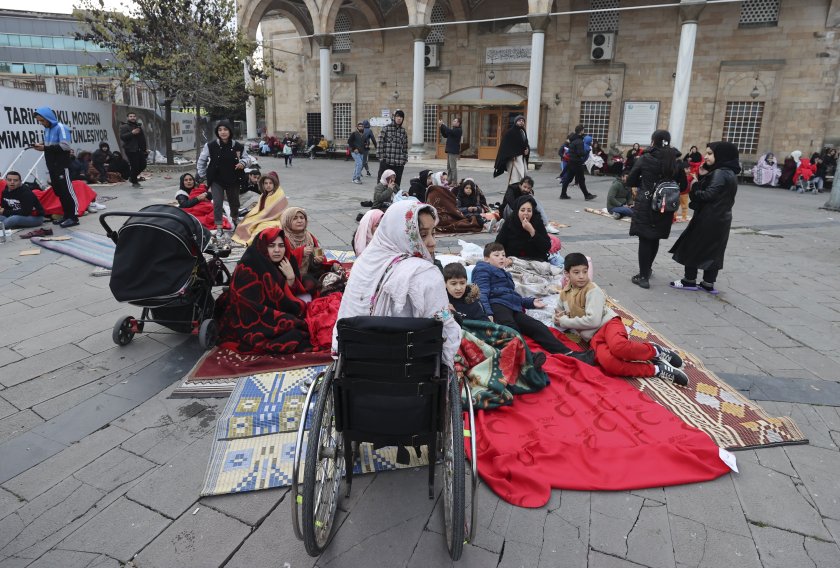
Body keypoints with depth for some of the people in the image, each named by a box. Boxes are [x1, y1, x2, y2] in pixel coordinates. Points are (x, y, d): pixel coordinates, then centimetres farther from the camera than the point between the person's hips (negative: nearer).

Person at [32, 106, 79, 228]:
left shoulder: (61, 127, -11)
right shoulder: (47, 129, 15)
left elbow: (65, 146, -20)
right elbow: (50, 145, 21)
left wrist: (45, 148, -19)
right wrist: (41, 145, 0)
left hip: (62, 166, -8)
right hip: (52, 166, 8)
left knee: (67, 190, -8)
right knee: (58, 191, 10)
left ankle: (74, 217, -6)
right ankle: (67, 215, 16)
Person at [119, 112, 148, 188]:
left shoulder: (139, 125, 20)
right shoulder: (124, 126, -4)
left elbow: (143, 138, 28)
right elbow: (122, 137, -17)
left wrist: (145, 148, 23)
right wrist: (132, 133, -26)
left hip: (140, 149, 8)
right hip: (131, 150, -8)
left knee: (143, 165, 9)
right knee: (134, 166, -9)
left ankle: (132, 177, 29)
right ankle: (134, 182, 3)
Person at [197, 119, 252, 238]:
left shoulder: (238, 146, -10)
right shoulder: (210, 146, -11)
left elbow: (248, 158, 4)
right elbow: (202, 160, 3)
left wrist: (243, 162, -18)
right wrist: (203, 175, 5)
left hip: (233, 180, 2)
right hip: (216, 180, -1)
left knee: (234, 202, 18)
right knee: (217, 204, -7)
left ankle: (235, 219, 47)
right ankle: (219, 227, 6)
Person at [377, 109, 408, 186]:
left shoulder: (403, 131, 12)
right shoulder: (386, 129, 0)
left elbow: (405, 147, 15)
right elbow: (380, 144, -1)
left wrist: (404, 160, 8)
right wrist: (381, 157, -6)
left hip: (399, 163, 3)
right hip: (386, 162, -3)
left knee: (396, 185, 5)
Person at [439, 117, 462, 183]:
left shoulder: (459, 130, -10)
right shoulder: (454, 129, 20)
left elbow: (449, 131, -24)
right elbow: (445, 135, 20)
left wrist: (442, 124, -15)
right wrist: (442, 126, 7)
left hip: (454, 151, -10)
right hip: (450, 151, 10)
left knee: (453, 167, -8)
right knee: (449, 167, 12)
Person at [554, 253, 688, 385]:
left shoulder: (592, 290, -6)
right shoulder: (564, 294, 13)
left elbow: (593, 320, -16)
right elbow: (558, 311, 31)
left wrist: (565, 321, -7)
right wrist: (559, 318, 6)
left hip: (608, 323, -4)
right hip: (593, 336, 4)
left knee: (618, 347, -43)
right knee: (606, 362, -34)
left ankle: (656, 351, -12)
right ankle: (656, 369, -23)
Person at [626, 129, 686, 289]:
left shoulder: (644, 159, -8)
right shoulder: (676, 162, 0)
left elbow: (630, 181, -3)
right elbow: (683, 185, 5)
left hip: (645, 205, -4)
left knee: (644, 239, 2)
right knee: (654, 239, 18)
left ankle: (643, 277, 1)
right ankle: (647, 269, 36)